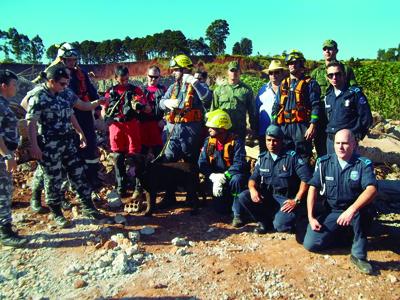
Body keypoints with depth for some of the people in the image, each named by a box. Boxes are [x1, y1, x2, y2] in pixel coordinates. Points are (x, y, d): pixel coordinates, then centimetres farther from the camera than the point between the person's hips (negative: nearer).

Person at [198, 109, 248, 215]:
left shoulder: (235, 142, -15)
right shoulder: (209, 141, -1)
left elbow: (239, 164, -25)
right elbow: (202, 163, -8)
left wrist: (224, 176, -33)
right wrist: (213, 176, -23)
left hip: (232, 175, -4)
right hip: (216, 177, 4)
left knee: (236, 180, -38)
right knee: (221, 209, -6)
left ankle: (238, 212, -17)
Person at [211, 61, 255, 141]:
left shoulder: (246, 90, 5)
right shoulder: (219, 89, 7)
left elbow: (251, 112, 8)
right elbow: (213, 110, 8)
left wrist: (253, 129, 5)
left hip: (240, 130, 0)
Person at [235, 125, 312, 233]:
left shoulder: (292, 156, -8)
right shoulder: (262, 158, 6)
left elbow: (306, 178, -13)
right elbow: (253, 178, 8)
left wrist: (296, 200, -17)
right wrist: (253, 189, -16)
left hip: (286, 199, -4)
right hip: (266, 197, 5)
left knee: (280, 225, -30)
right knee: (243, 197, -18)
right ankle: (264, 220, 2)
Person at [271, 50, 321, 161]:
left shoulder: (310, 84, 3)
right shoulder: (283, 84, 18)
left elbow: (315, 106, -6)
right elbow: (276, 107, 17)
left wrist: (312, 126, -16)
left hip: (301, 127, -5)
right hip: (283, 126, 5)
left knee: (303, 157, -3)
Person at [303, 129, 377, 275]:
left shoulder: (364, 164, -11)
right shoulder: (324, 163, -4)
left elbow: (371, 189, -27)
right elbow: (313, 188, -3)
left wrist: (351, 210, -41)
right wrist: (311, 217, -10)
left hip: (354, 212, -2)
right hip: (331, 213, 2)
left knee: (359, 209, -38)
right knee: (310, 244, -14)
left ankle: (359, 254, -18)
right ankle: (340, 233, 14)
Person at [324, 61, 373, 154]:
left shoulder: (354, 93, -7)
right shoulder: (328, 95, 9)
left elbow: (366, 118, -7)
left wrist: (356, 136, -6)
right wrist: (328, 133, 10)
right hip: (330, 139, 5)